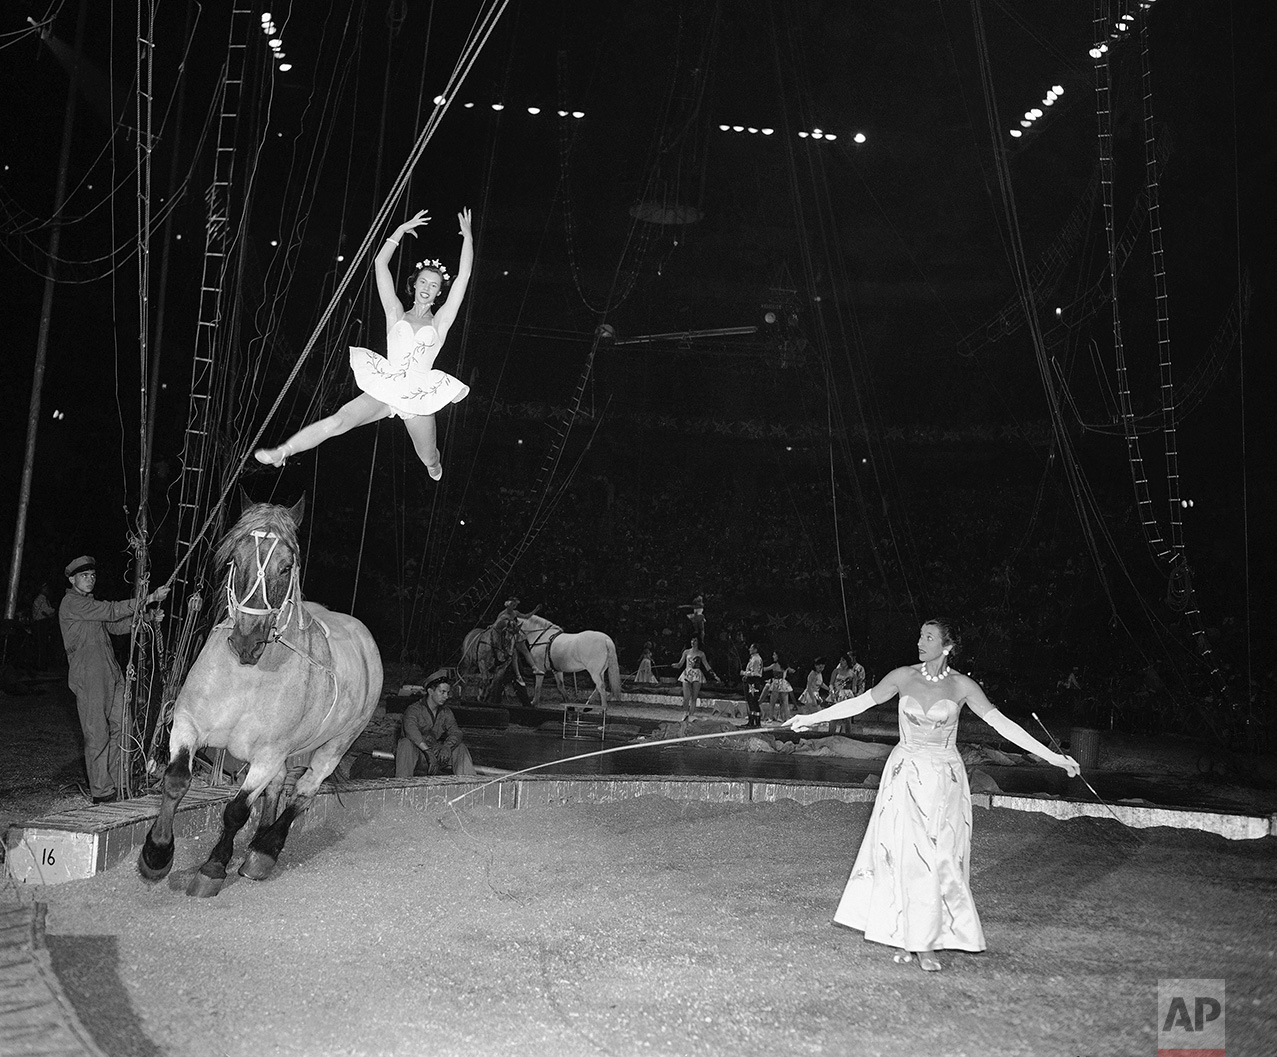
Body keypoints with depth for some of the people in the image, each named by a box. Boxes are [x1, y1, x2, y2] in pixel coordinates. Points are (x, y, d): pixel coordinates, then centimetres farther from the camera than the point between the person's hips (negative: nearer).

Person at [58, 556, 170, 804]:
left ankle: (115, 783, 12)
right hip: (88, 678, -9)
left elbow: (115, 625, 18)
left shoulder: (89, 604, 23)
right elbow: (112, 611, -15)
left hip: (110, 674, 9)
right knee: (97, 734, -5)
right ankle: (101, 791, 1)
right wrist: (148, 599, -17)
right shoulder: (71, 603, -6)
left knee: (119, 727, 6)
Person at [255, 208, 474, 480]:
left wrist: (468, 237, 4)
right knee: (339, 421, -21)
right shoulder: (396, 314, 12)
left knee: (430, 460, 12)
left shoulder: (439, 322, 9)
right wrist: (402, 230, 8)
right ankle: (281, 452, -22)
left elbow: (464, 277, 4)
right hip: (385, 388, 0)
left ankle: (434, 463, 50)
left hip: (418, 395, 0)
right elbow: (380, 264, 9)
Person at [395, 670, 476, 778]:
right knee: (406, 743, -35)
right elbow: (411, 731, -30)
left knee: (460, 747, -11)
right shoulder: (413, 710, -11)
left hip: (436, 751, 5)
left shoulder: (446, 712, 7)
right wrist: (429, 752, -43)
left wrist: (447, 746, -32)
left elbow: (455, 732, -8)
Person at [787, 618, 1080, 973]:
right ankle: (904, 937, 13)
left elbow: (1001, 723, -7)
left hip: (944, 779, -1)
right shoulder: (903, 677, -2)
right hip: (905, 775, 1)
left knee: (938, 860, 0)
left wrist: (1052, 757, -11)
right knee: (902, 854, 1)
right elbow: (860, 702, 4)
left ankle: (927, 942, 11)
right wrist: (812, 718, 6)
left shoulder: (961, 685, -6)